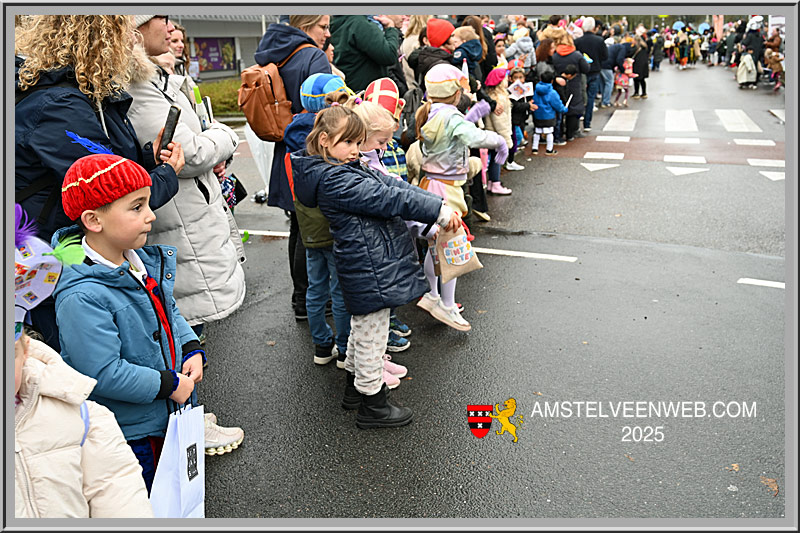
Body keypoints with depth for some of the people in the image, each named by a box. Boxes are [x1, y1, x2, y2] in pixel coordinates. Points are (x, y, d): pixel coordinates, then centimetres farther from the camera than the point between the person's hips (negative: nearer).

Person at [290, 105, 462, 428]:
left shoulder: (346, 170, 11)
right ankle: (372, 406, 19)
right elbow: (387, 199, -24)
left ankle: (354, 387, 42)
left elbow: (391, 184, 6)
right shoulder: (334, 180, -21)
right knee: (371, 336, 3)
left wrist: (437, 204, -2)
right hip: (370, 270, -11)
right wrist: (438, 211, -20)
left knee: (362, 328, 24)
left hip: (369, 264, 11)